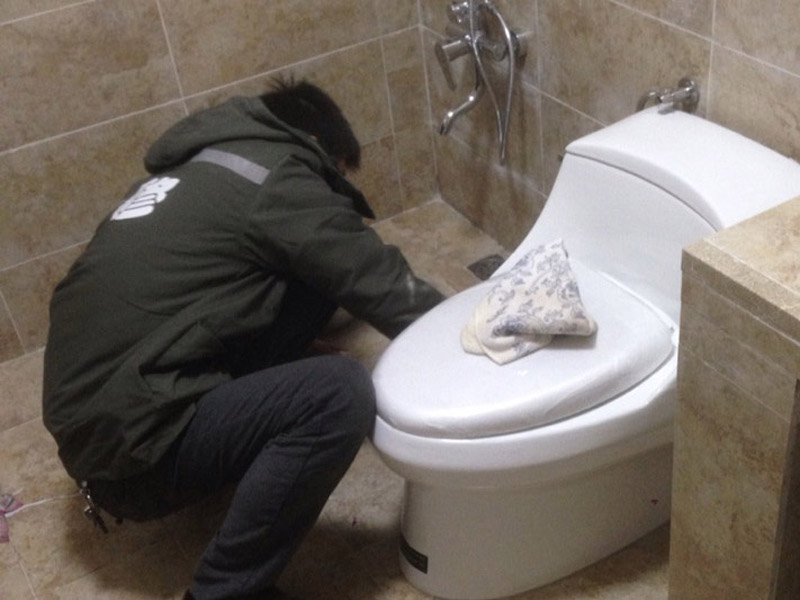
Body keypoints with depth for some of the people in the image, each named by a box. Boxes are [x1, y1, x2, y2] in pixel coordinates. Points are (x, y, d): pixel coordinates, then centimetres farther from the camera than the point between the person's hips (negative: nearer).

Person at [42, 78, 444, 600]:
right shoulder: (276, 175, -10)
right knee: (341, 393, -25)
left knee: (312, 277, 4)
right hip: (127, 446, -9)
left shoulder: (199, 166, 16)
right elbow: (380, 285, -7)